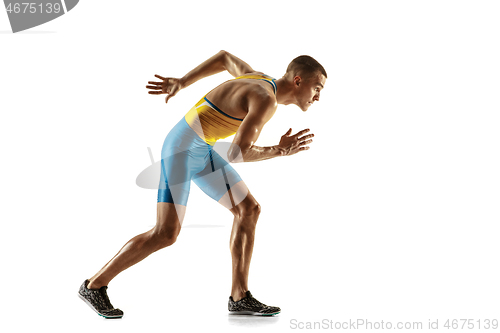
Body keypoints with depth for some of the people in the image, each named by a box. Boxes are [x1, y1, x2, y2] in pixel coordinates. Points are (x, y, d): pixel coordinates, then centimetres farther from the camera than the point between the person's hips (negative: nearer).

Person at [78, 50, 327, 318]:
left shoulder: (263, 81, 8)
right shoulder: (266, 100, -22)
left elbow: (225, 58, 22)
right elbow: (236, 154, -26)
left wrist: (181, 83, 19)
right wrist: (279, 151, -13)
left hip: (200, 150, 10)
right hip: (182, 148, -10)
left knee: (249, 210, 3)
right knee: (166, 234, -13)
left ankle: (240, 298, 6)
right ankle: (95, 285, 4)